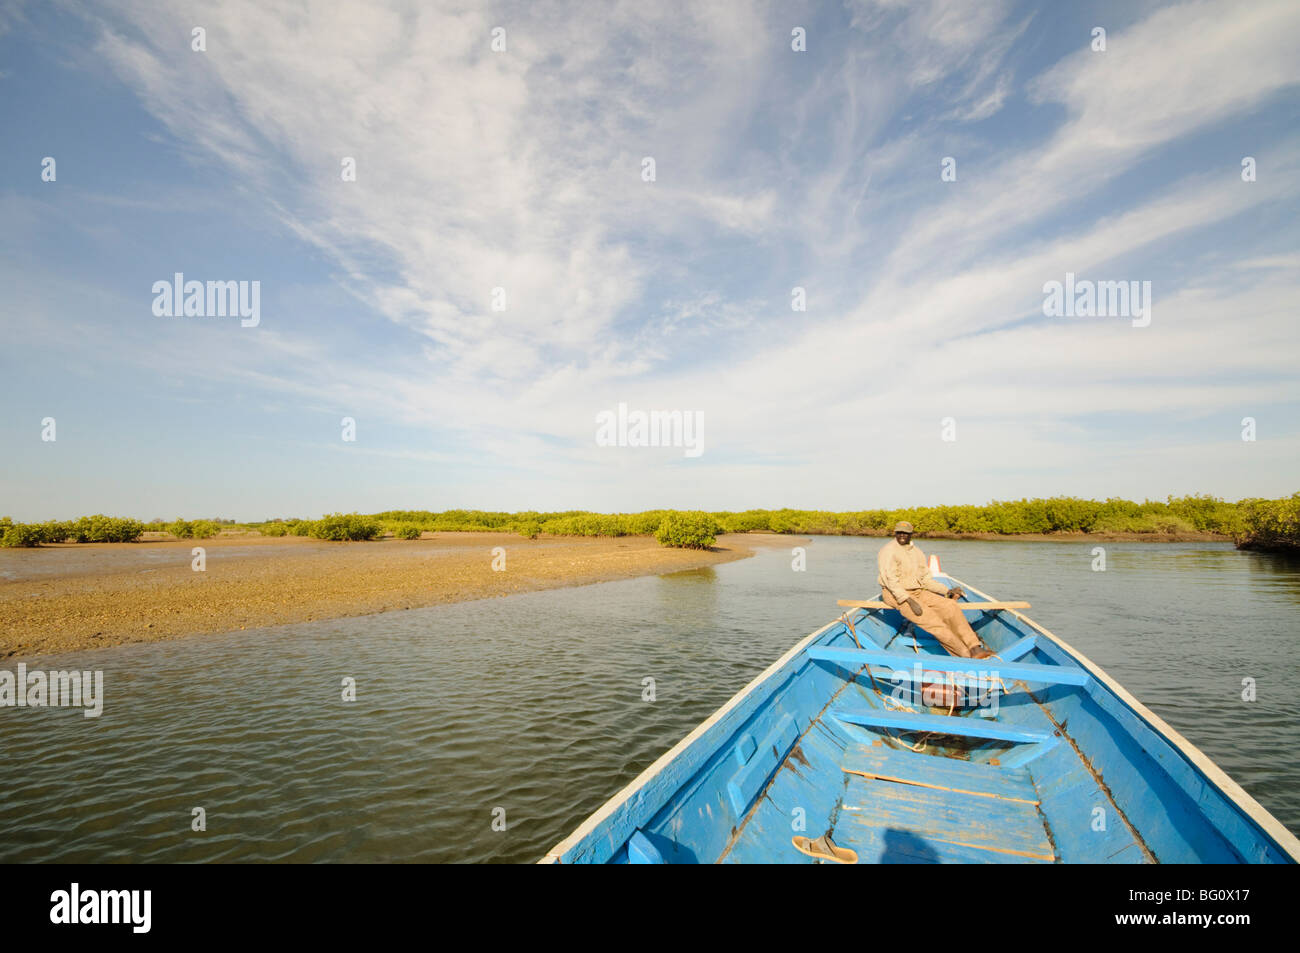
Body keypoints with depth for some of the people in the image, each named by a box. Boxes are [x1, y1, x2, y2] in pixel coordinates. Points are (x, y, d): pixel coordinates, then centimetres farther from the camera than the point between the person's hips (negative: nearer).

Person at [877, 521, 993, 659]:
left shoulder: (917, 552, 13)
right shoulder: (888, 551, -9)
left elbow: (926, 580, 18)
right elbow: (890, 580, -18)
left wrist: (948, 591, 7)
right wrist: (909, 601, -25)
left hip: (918, 592, 7)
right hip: (896, 596, -7)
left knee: (949, 605, -14)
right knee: (932, 619, -23)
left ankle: (975, 648, -17)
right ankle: (966, 655, -16)